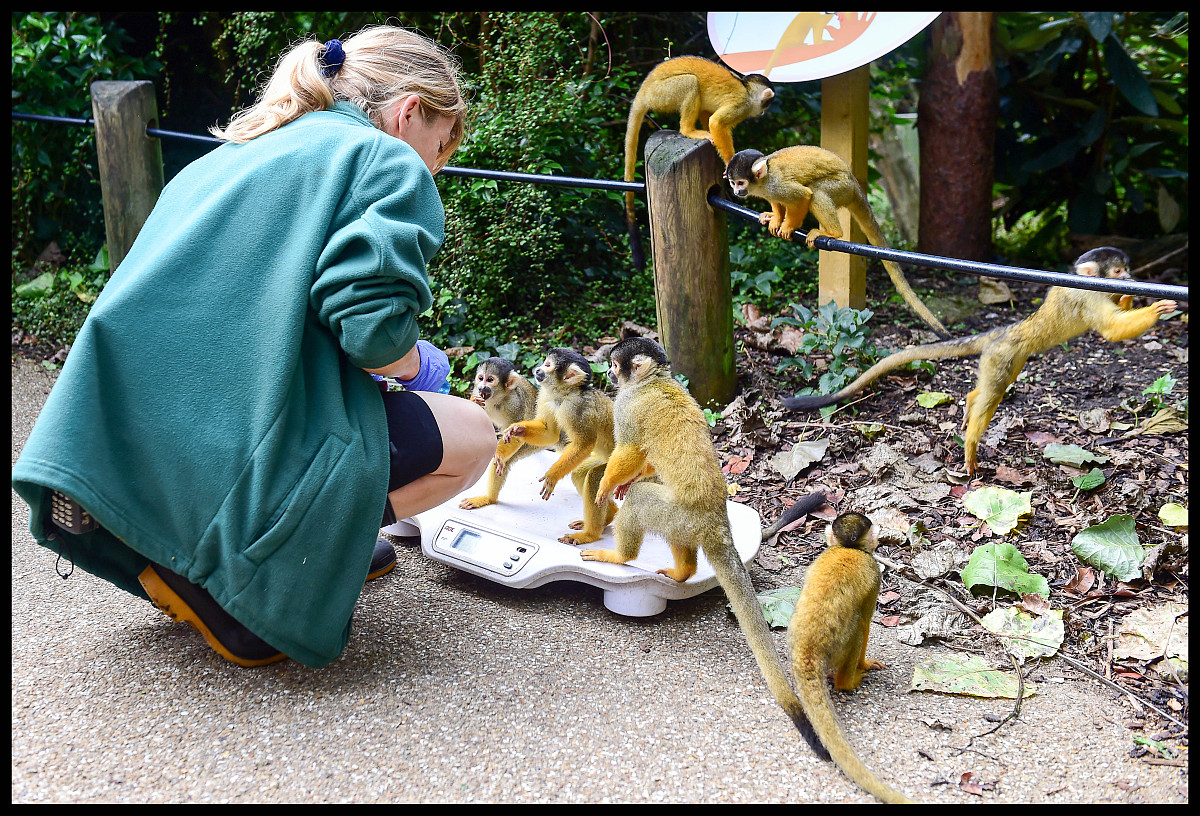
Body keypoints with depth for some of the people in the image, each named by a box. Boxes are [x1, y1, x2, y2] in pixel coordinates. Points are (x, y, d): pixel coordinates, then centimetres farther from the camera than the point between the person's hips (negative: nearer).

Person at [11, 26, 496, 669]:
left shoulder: (228, 157, 24)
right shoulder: (388, 162, 0)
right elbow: (370, 324, -16)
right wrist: (415, 366, 7)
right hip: (229, 457, -9)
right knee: (472, 435, 11)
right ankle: (243, 571, -2)